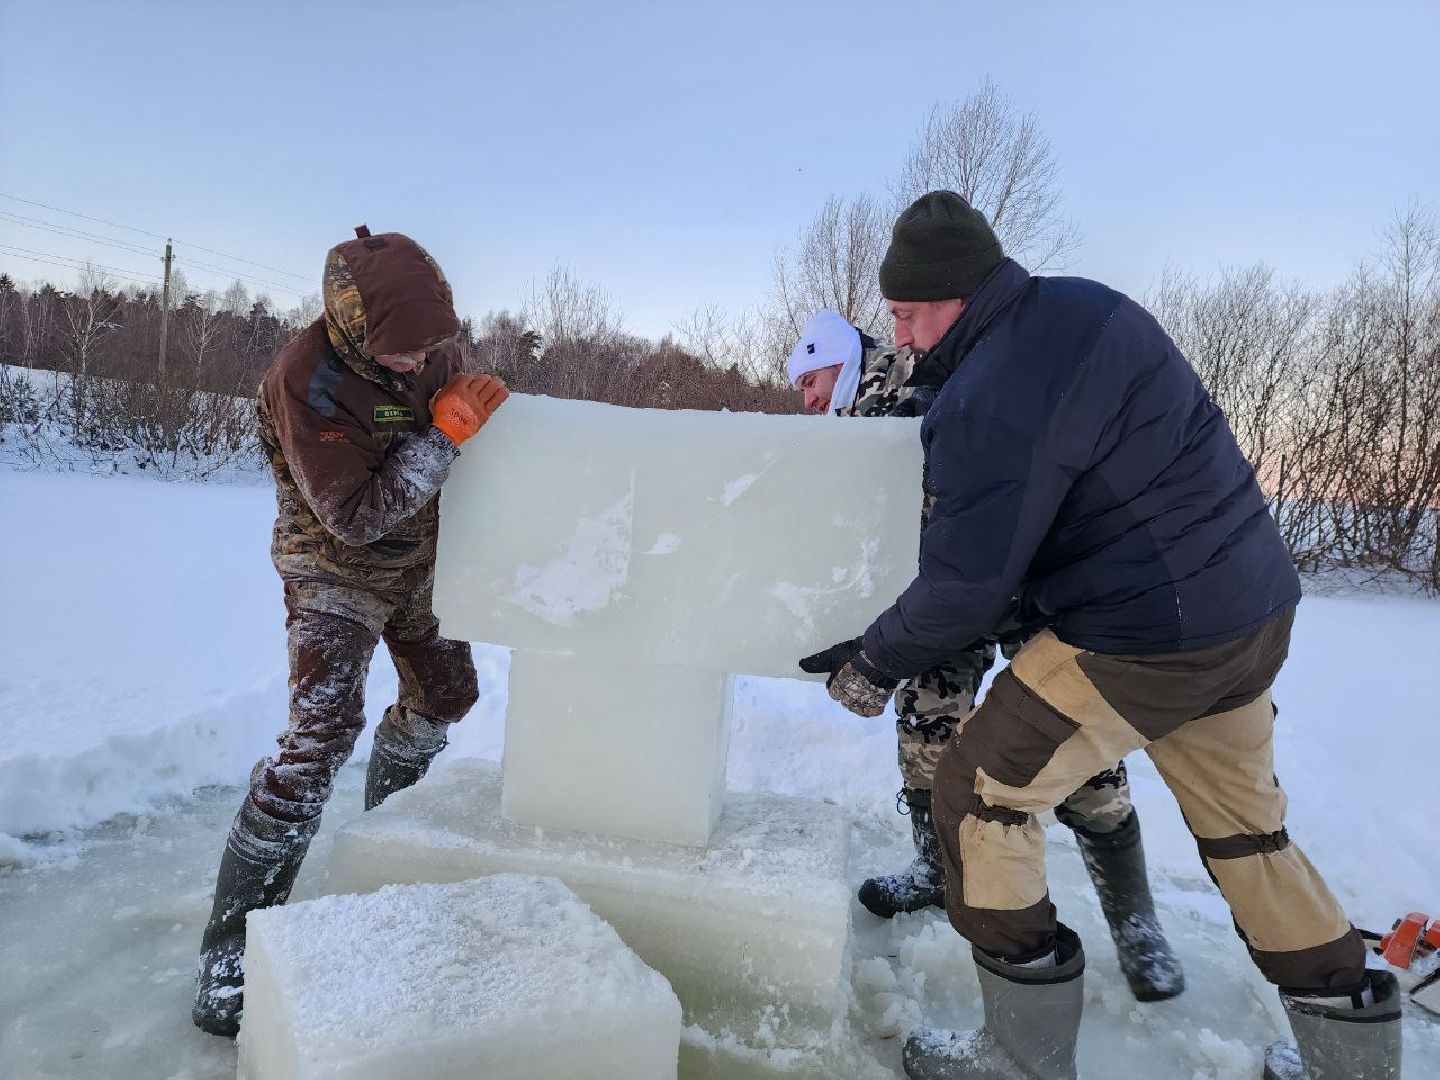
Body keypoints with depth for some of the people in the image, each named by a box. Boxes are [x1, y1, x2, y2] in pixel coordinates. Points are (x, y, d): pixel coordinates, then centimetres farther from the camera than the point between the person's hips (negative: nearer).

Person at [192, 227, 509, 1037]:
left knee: (447, 695, 16)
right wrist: (446, 433, -37)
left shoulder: (430, 341, -13)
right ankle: (232, 946, -7)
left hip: (418, 560, 7)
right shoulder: (304, 383, -32)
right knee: (324, 731, -19)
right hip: (338, 571, -7)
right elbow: (355, 517, -32)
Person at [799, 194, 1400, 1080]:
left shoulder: (990, 398, -22)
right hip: (1256, 607, 10)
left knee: (979, 789, 3)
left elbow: (965, 586, -18)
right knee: (1244, 825, 24)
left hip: (1150, 634, -9)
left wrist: (875, 664, -2)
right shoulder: (1087, 306, 7)